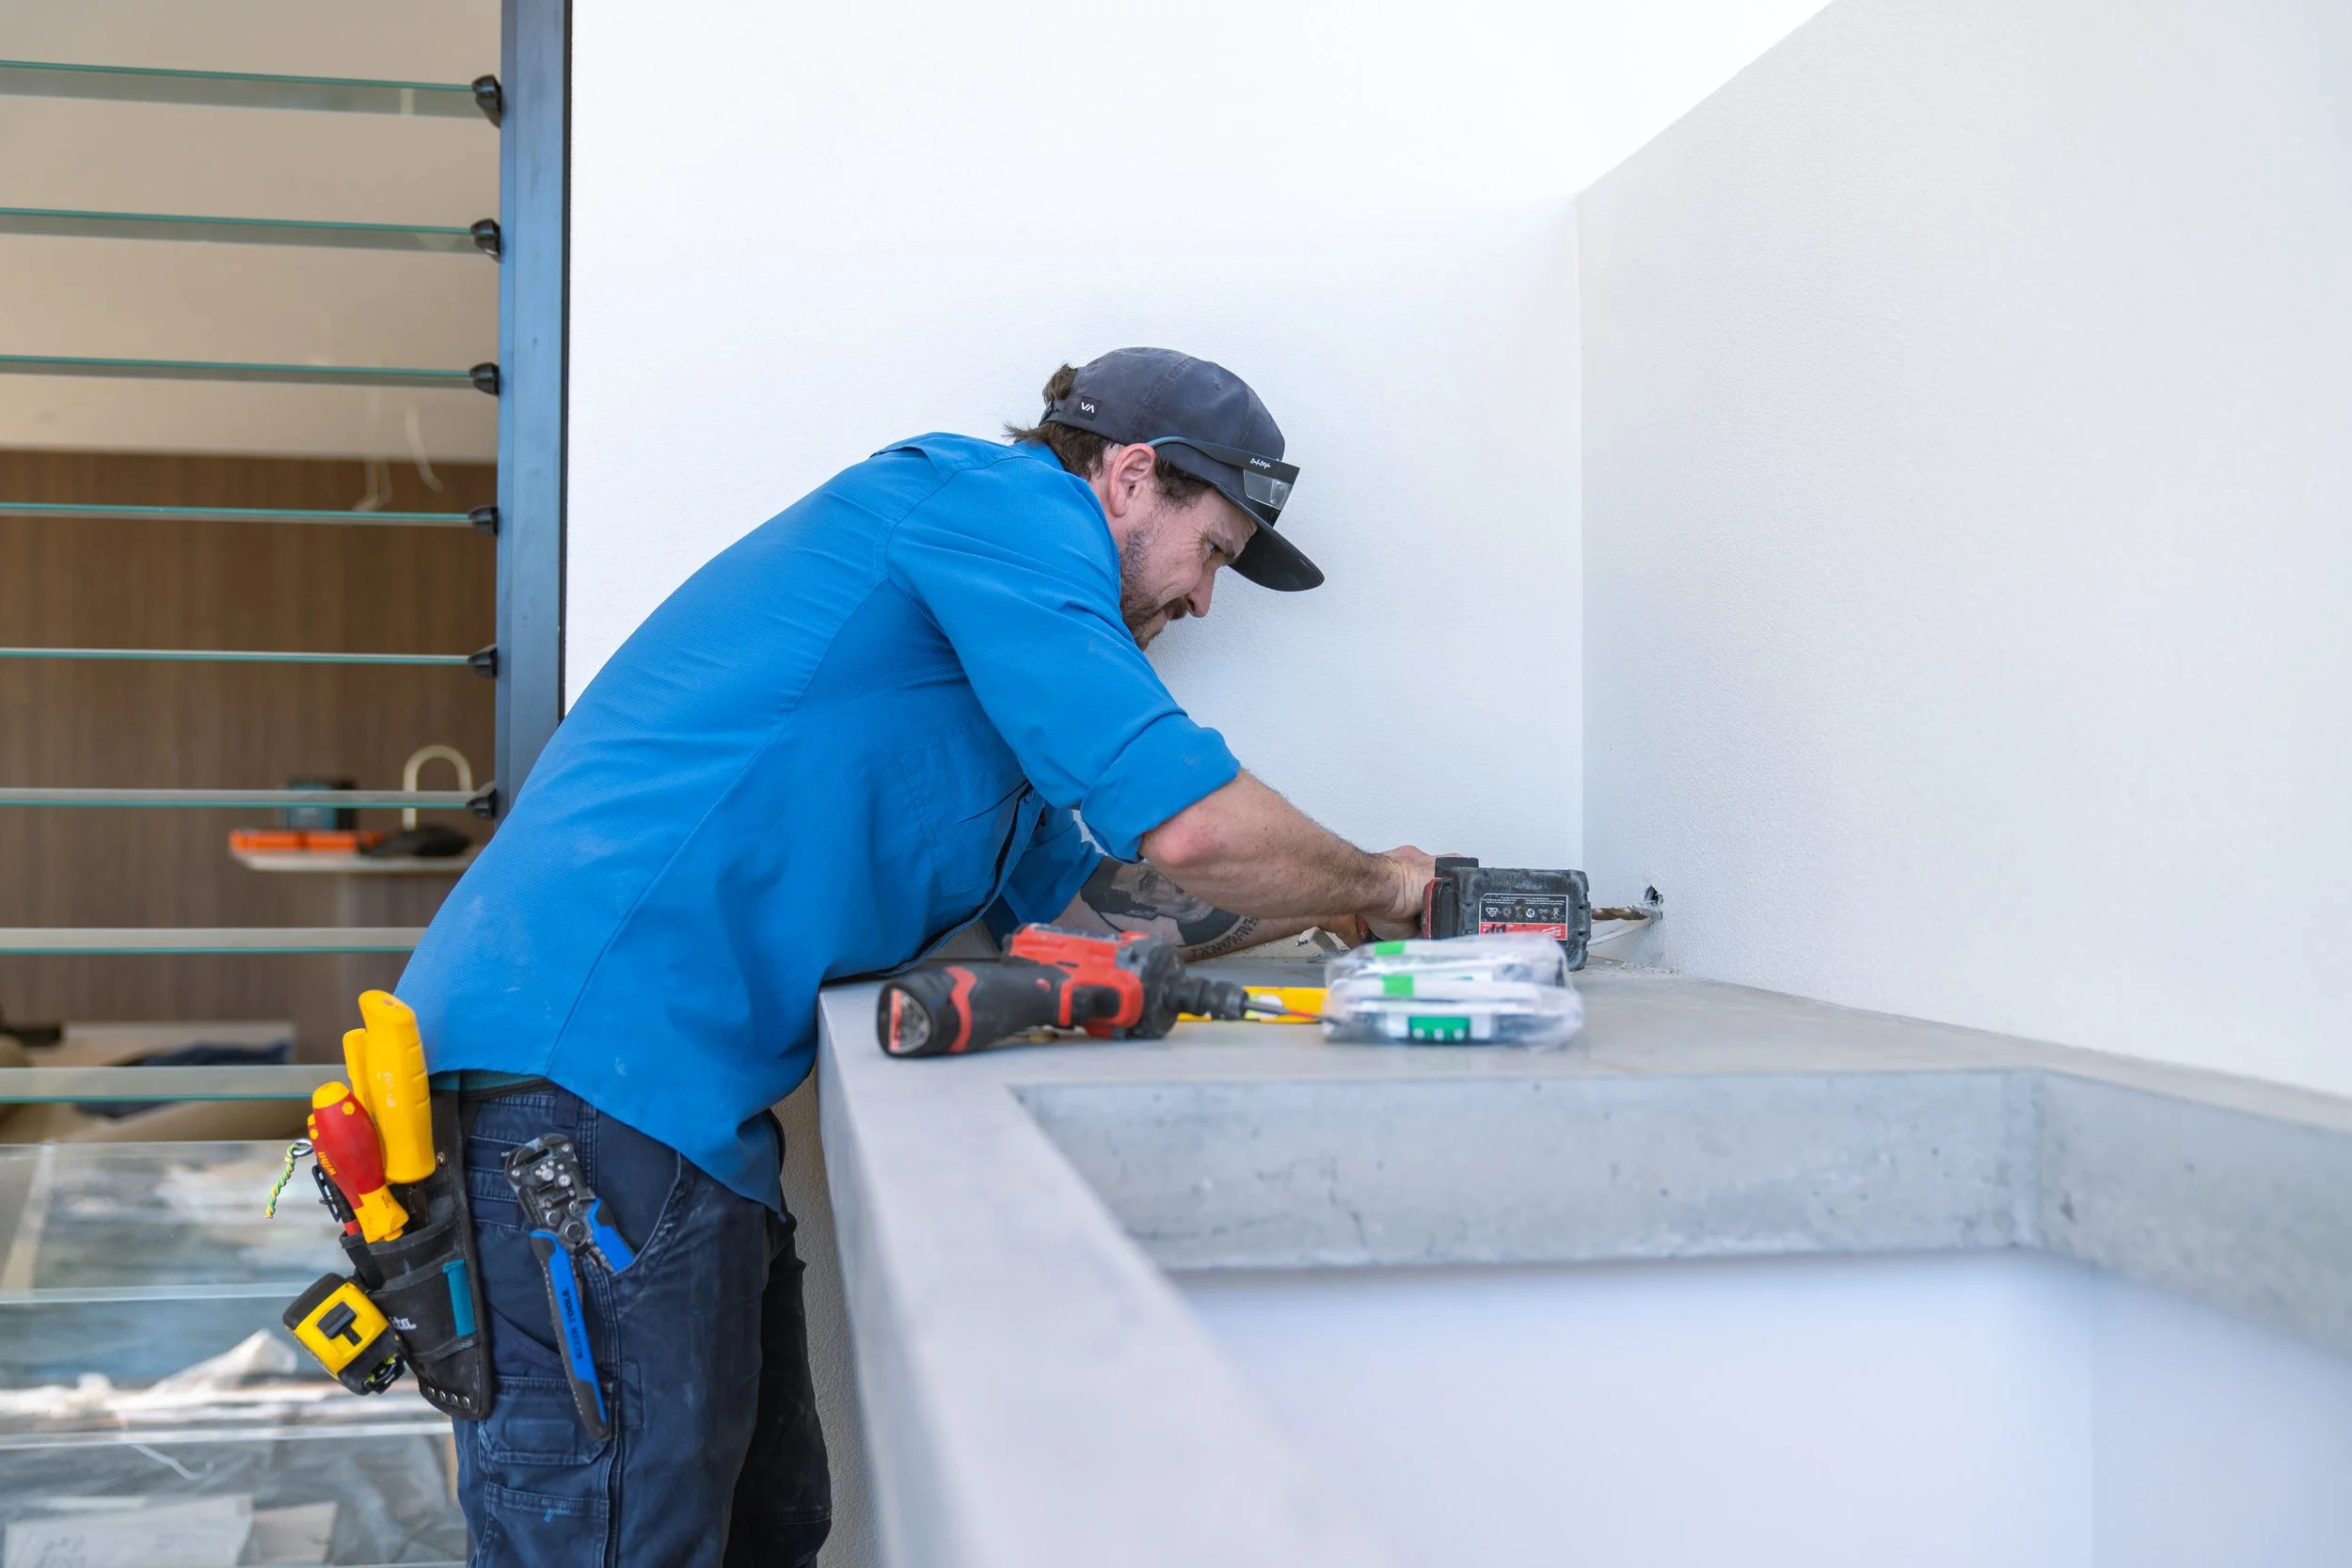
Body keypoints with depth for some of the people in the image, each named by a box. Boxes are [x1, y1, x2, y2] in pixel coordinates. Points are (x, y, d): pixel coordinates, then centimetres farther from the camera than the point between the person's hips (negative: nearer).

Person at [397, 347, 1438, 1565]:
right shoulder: (995, 496, -5)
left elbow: (1071, 901, 26)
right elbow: (1188, 822, -14)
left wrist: (1327, 908, 24)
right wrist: (1374, 892, 5)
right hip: (590, 1052, -11)